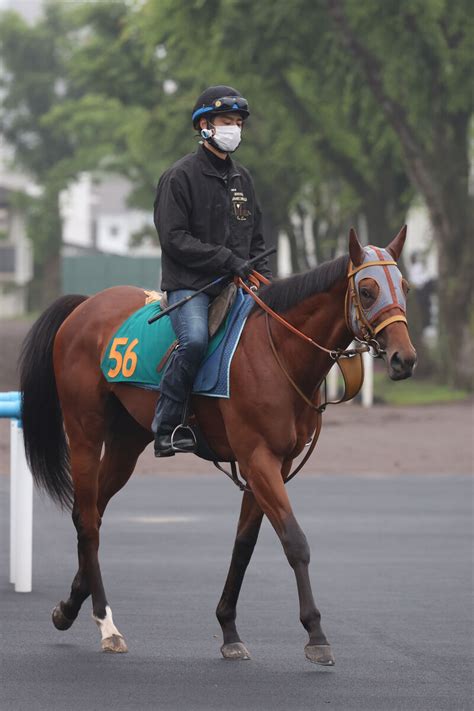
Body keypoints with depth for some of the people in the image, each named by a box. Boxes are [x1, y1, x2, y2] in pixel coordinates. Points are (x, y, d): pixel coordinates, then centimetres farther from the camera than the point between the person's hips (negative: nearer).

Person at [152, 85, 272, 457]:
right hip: (189, 283, -7)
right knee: (195, 339, -33)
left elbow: (255, 238, 24)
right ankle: (166, 427, -23)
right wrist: (226, 259, -17)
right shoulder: (180, 176, -3)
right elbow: (174, 238, -12)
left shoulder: (242, 178, 18)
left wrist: (263, 274, 5)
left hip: (235, 286, 7)